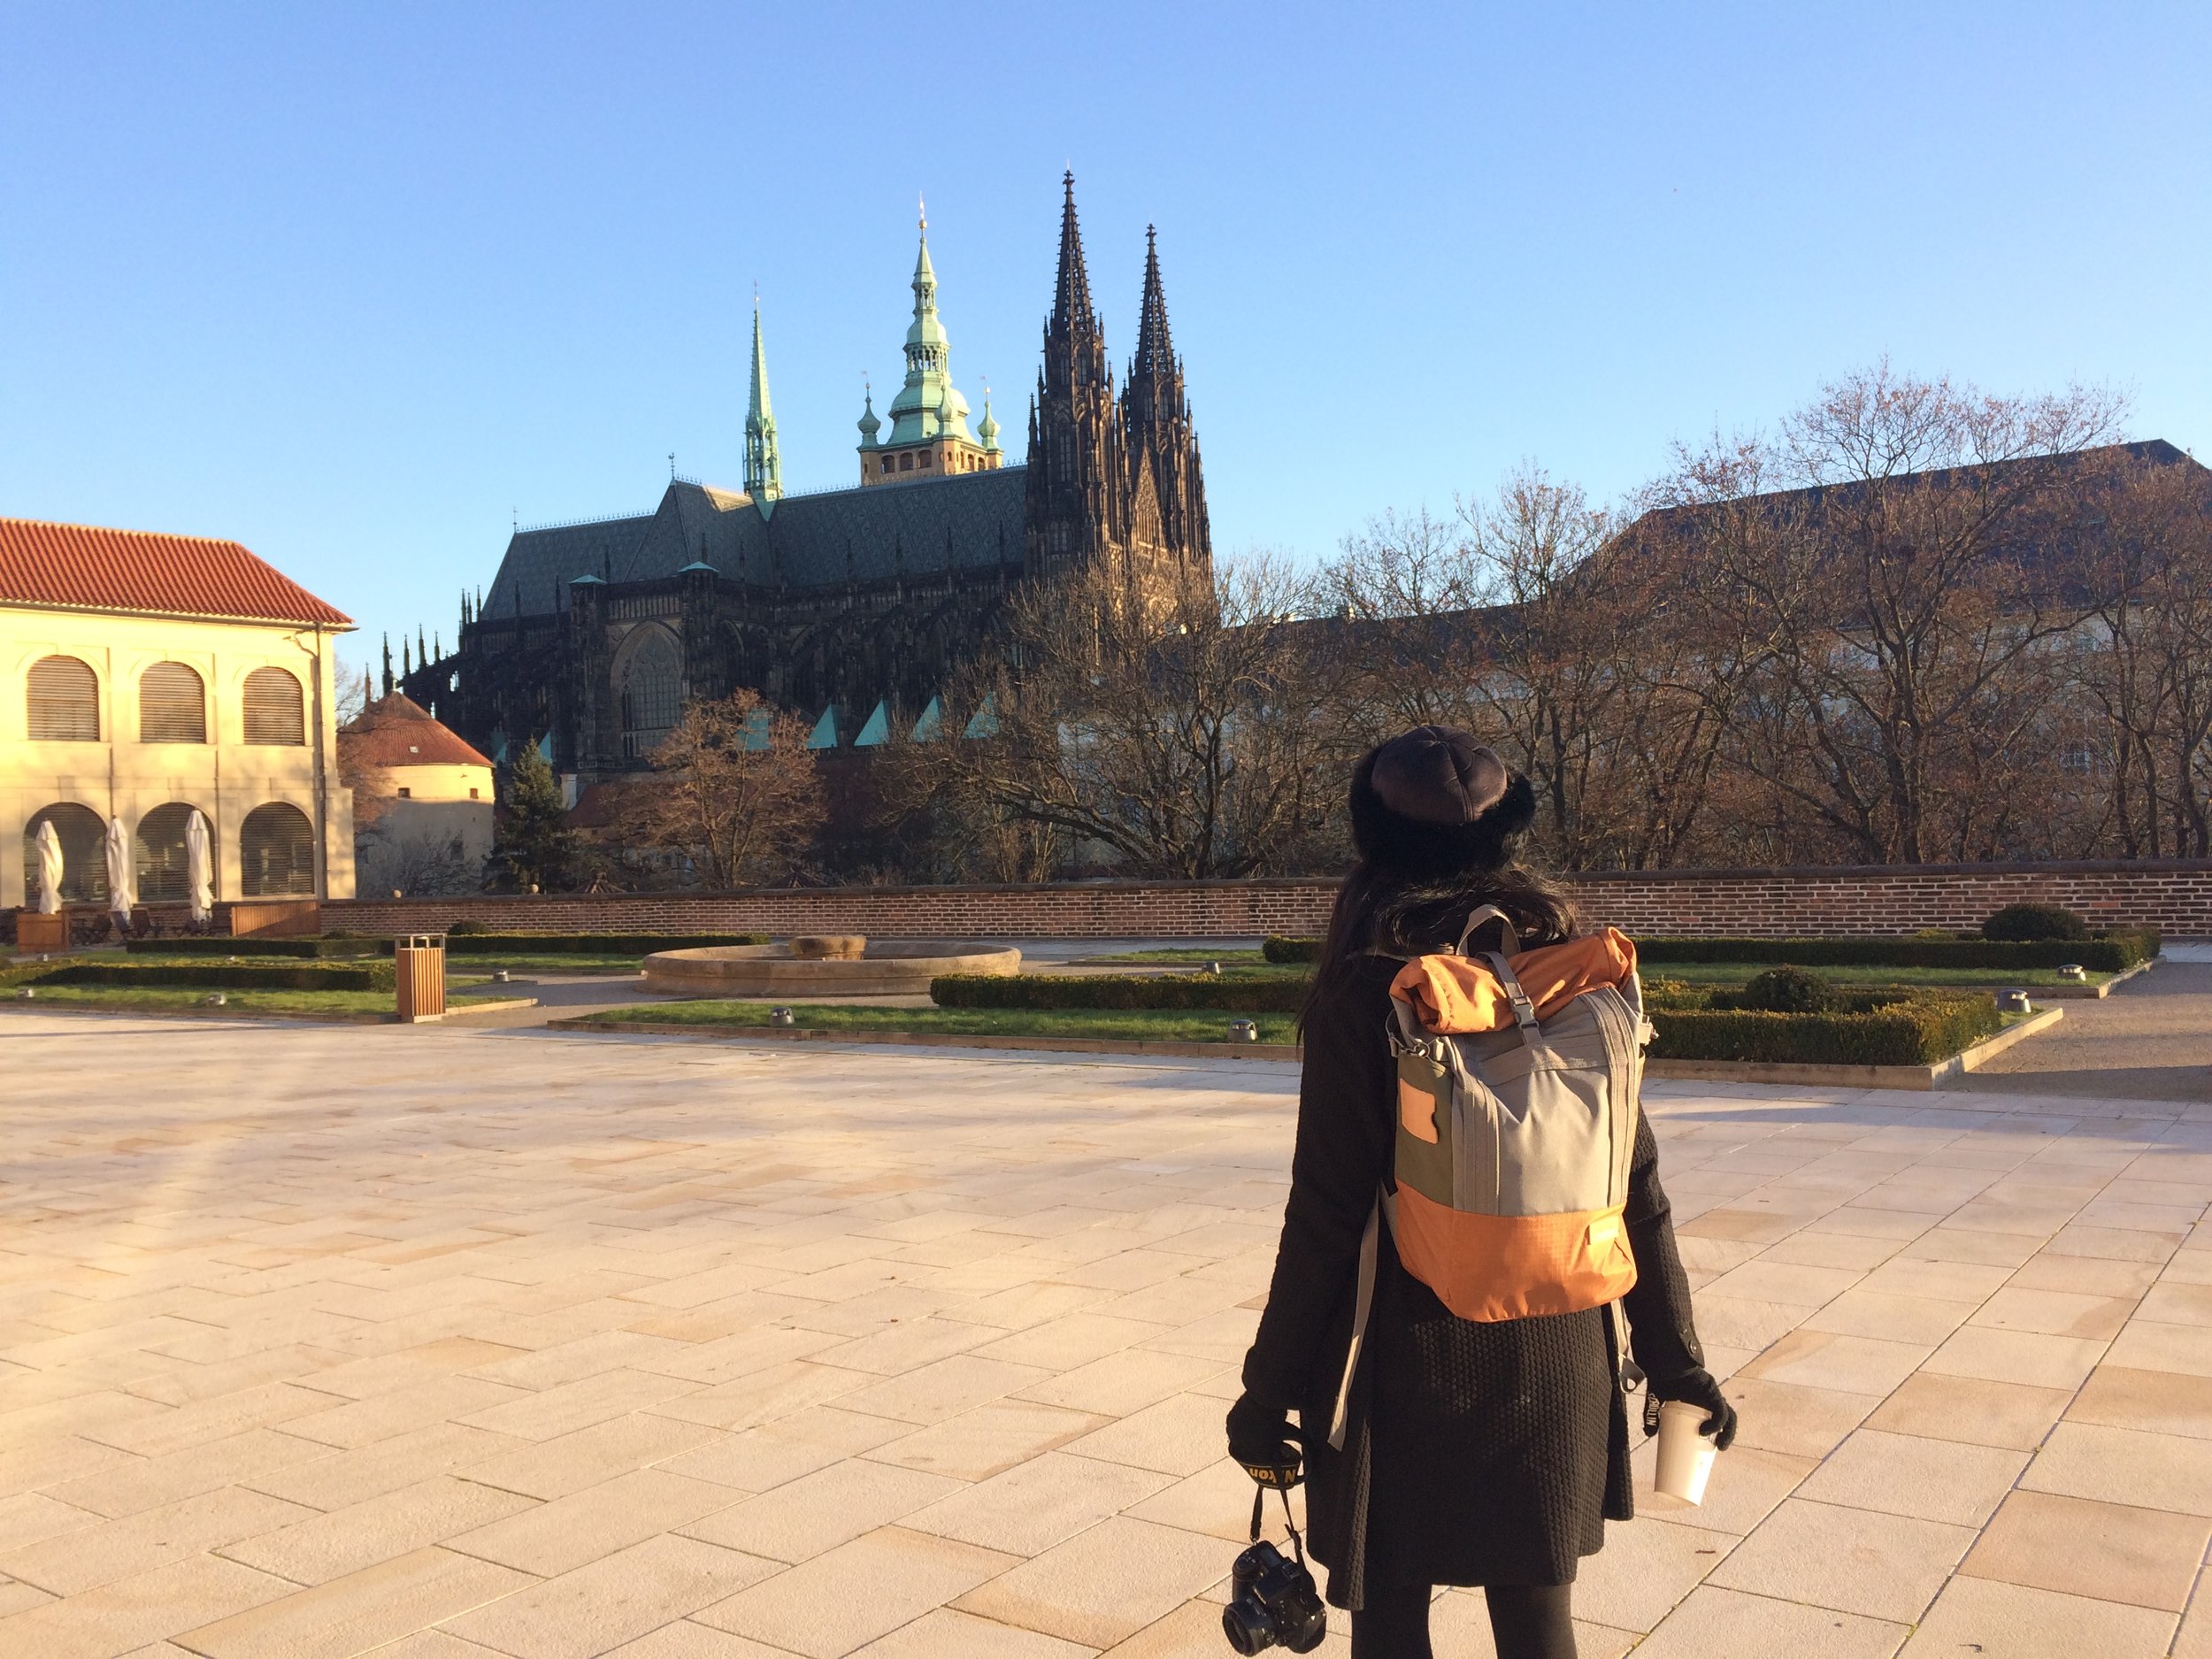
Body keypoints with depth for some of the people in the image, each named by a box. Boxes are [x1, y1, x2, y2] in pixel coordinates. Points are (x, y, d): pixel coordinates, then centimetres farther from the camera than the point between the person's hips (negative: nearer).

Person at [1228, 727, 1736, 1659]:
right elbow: (1637, 1190, 0)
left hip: (1405, 1362, -4)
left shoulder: (1367, 986, -14)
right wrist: (1676, 1361, 10)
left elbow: (1326, 1211, -14)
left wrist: (1270, 1388, -5)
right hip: (1551, 1364, 4)